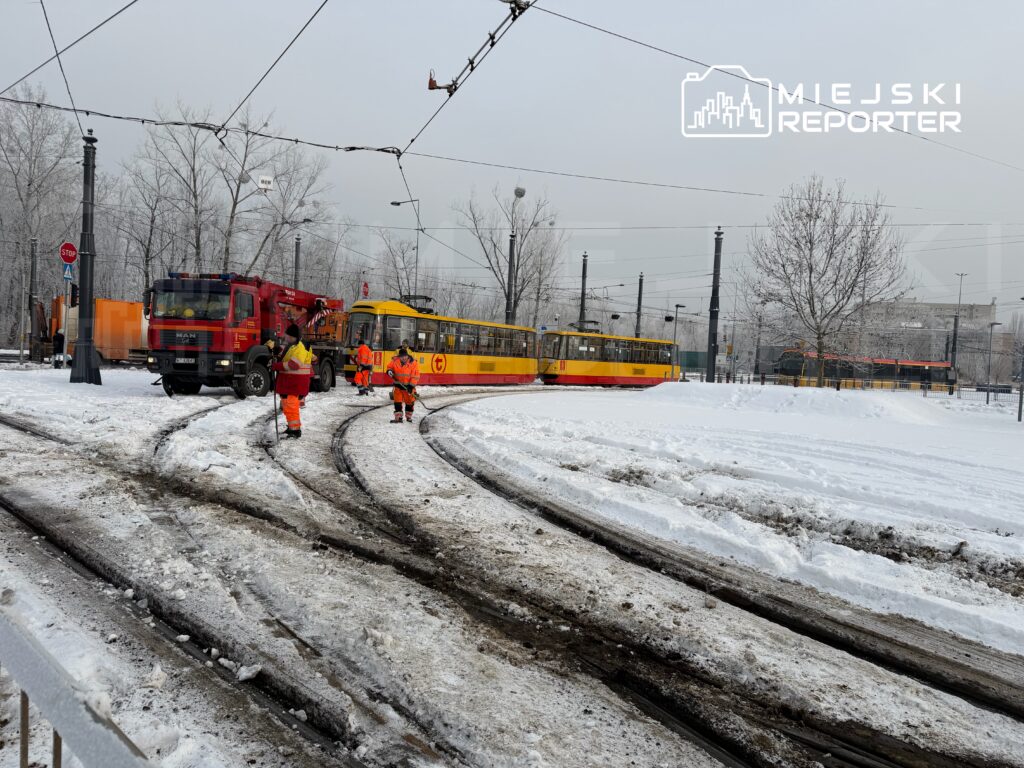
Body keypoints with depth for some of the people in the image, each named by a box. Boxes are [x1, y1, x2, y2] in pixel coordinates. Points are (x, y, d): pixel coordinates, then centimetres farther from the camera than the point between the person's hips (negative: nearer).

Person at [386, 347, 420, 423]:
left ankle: (408, 416, 26)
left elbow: (415, 376, -16)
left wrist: (411, 386, -20)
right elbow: (390, 366, 12)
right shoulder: (395, 361, -8)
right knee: (397, 401, -1)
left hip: (409, 385, -2)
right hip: (398, 384, 2)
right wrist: (389, 371, -12)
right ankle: (398, 417, 3)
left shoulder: (413, 363, -16)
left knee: (409, 402, 8)